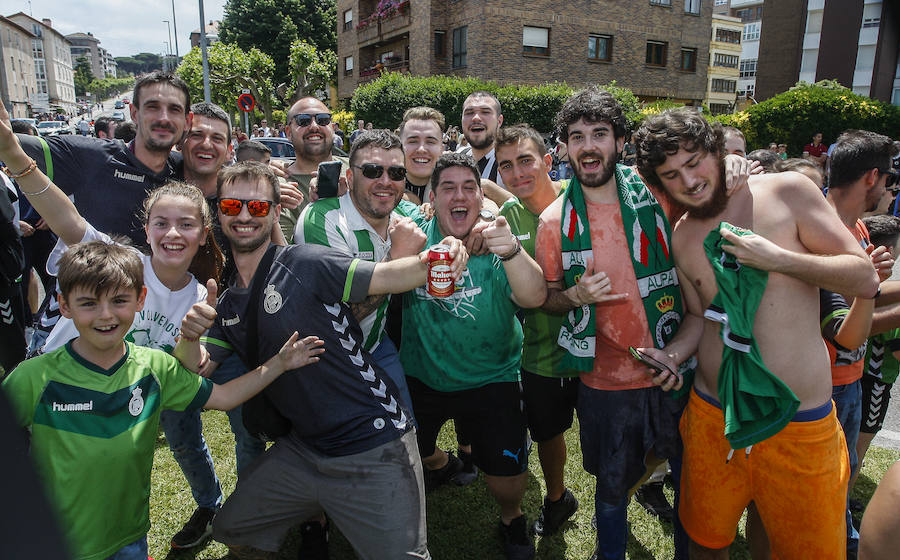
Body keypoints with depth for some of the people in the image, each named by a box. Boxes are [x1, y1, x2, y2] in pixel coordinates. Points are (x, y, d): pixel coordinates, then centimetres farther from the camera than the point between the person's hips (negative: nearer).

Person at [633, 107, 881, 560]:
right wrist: (673, 354, -5)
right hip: (712, 416, 3)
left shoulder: (788, 191, -7)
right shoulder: (681, 238, 3)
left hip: (800, 424, -2)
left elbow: (865, 279, -7)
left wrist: (777, 259, -19)